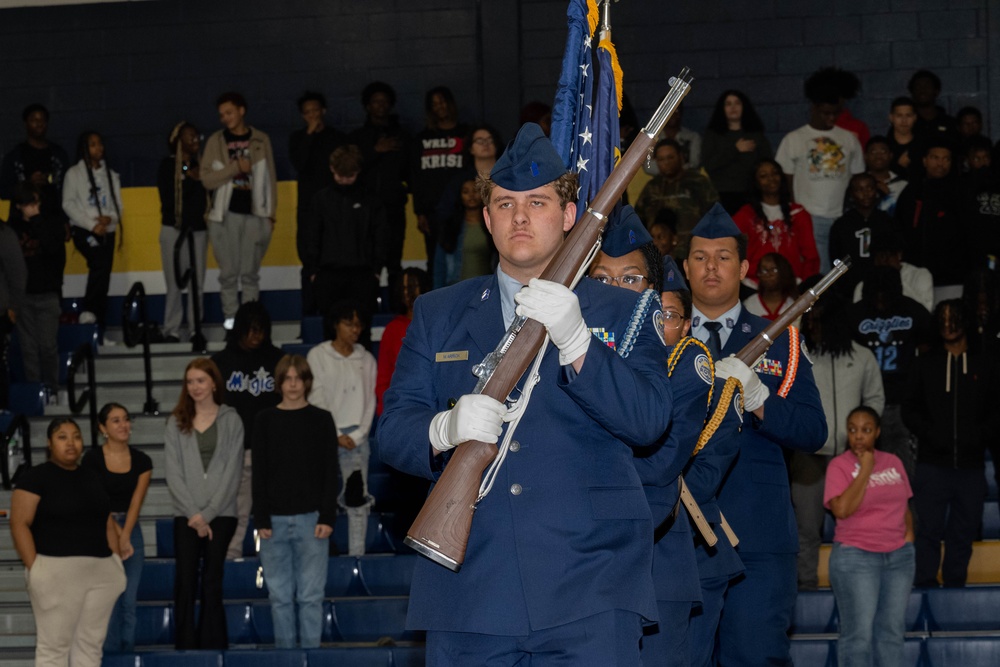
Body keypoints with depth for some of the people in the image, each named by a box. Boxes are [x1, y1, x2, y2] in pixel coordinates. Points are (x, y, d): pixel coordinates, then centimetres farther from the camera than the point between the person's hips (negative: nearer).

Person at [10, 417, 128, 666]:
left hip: (100, 572, 6)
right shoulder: (35, 477, -4)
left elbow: (107, 521, 21)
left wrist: (117, 560, 11)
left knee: (91, 645, 7)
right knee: (54, 646, -5)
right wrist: (34, 568, -17)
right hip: (57, 571, -6)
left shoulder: (91, 477, 16)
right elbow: (19, 524, -9)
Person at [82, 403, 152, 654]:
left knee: (128, 602, 2)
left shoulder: (142, 461, 4)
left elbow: (136, 502, -3)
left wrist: (125, 536, -14)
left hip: (130, 530, 3)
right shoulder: (92, 459, -6)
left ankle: (128, 653, 8)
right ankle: (111, 654, -2)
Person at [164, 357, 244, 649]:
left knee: (212, 583, -1)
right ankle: (185, 646, -2)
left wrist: (208, 513, -9)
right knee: (185, 582, -4)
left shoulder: (231, 420, 5)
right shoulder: (177, 422, 9)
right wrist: (193, 514, -9)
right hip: (186, 515, 1)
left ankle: (213, 645, 2)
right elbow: (173, 472, 2)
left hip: (221, 513, -1)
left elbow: (232, 471, -1)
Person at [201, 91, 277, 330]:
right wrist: (235, 167, -13)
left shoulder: (261, 141, 8)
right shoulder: (216, 141, 6)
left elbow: (270, 178, 9)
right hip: (225, 215, 0)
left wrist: (271, 214, 5)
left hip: (255, 215, 0)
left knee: (250, 274, 0)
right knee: (229, 273, -2)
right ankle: (230, 321, 1)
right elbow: (207, 179, -2)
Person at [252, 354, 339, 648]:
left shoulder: (321, 420, 4)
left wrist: (327, 517, -6)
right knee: (280, 596, 3)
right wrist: (261, 519, -1)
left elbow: (330, 473, 2)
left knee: (310, 595, -2)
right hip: (275, 520, 1)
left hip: (310, 518, -1)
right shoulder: (265, 421, 7)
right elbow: (259, 474, 6)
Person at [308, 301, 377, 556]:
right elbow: (317, 399, -3)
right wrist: (336, 436, -8)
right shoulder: (318, 356, 1)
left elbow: (370, 400, 8)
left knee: (358, 499, -2)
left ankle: (357, 554, 0)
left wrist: (357, 435, -4)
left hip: (357, 437, 2)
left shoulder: (366, 359, 10)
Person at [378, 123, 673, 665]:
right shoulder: (437, 314, 17)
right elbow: (392, 432, 7)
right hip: (468, 590, 2)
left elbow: (648, 421, -4)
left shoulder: (623, 311, 12)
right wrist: (445, 430, -16)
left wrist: (574, 340, -18)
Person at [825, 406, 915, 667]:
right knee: (859, 634, -5)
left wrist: (909, 532, 6)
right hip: (856, 557, -5)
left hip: (899, 556, 5)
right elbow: (842, 508, -19)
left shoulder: (893, 462, 11)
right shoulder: (840, 465, -4)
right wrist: (865, 470, -13)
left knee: (891, 632, 6)